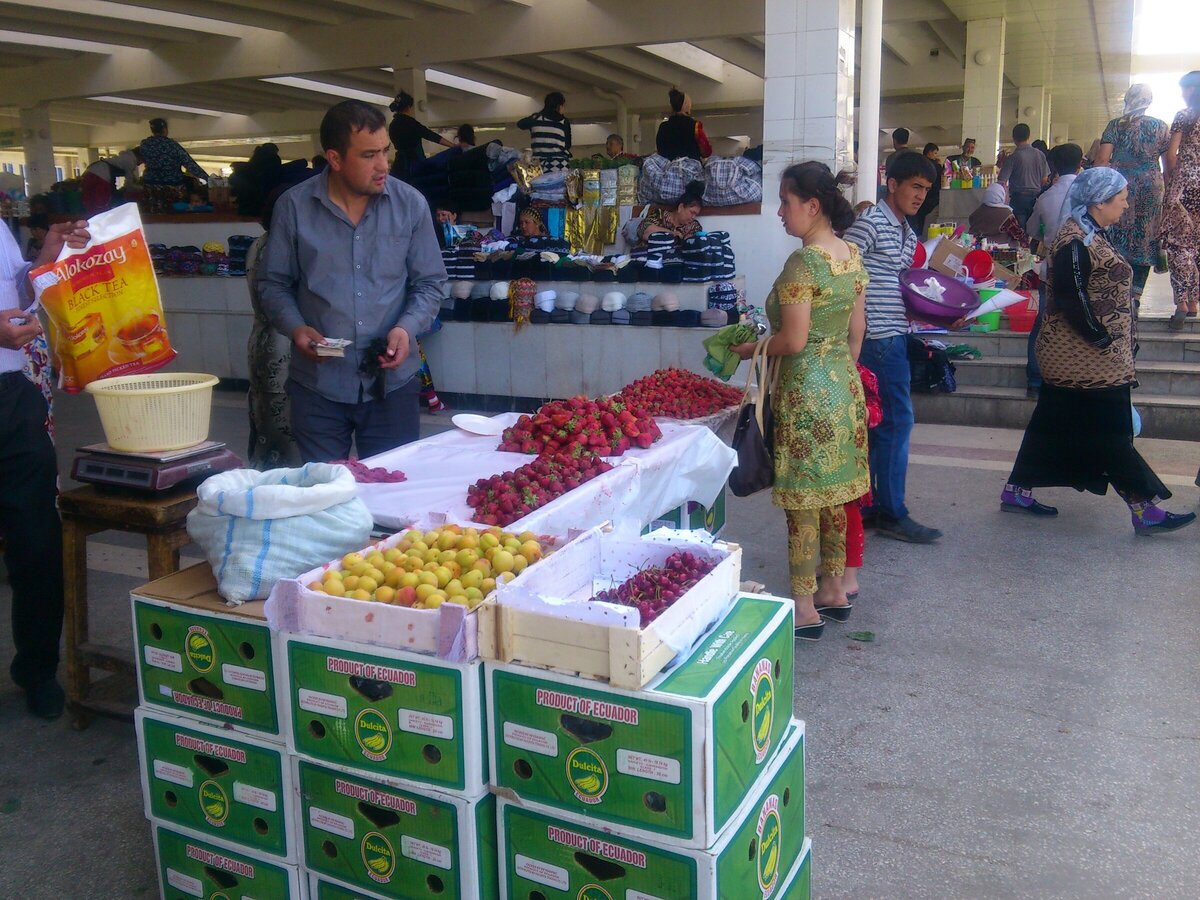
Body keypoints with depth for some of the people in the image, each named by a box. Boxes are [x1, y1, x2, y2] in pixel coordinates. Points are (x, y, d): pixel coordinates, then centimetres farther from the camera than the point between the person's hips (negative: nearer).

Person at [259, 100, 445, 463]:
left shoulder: (411, 205, 0)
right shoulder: (293, 208, -2)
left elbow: (429, 282, 5)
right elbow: (273, 283, 7)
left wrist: (407, 327, -12)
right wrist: (295, 327, -11)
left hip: (392, 383, 1)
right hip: (317, 387, 0)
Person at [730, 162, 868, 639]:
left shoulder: (803, 262, -19)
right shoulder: (852, 255, 8)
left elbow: (793, 340, -21)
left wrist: (750, 349, -5)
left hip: (806, 393, -9)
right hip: (845, 385, 9)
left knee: (802, 502, 1)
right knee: (832, 495, 18)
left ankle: (805, 609, 10)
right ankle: (834, 590, 30)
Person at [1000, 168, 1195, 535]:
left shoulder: (1091, 235, 15)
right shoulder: (1075, 241, -17)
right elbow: (1071, 299, -22)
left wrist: (1110, 343, 14)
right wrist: (1104, 341, -18)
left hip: (1073, 357, 10)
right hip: (1087, 358, -10)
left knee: (1052, 425, 14)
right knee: (1110, 432, -4)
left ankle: (1017, 492, 21)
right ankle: (1145, 510, 3)